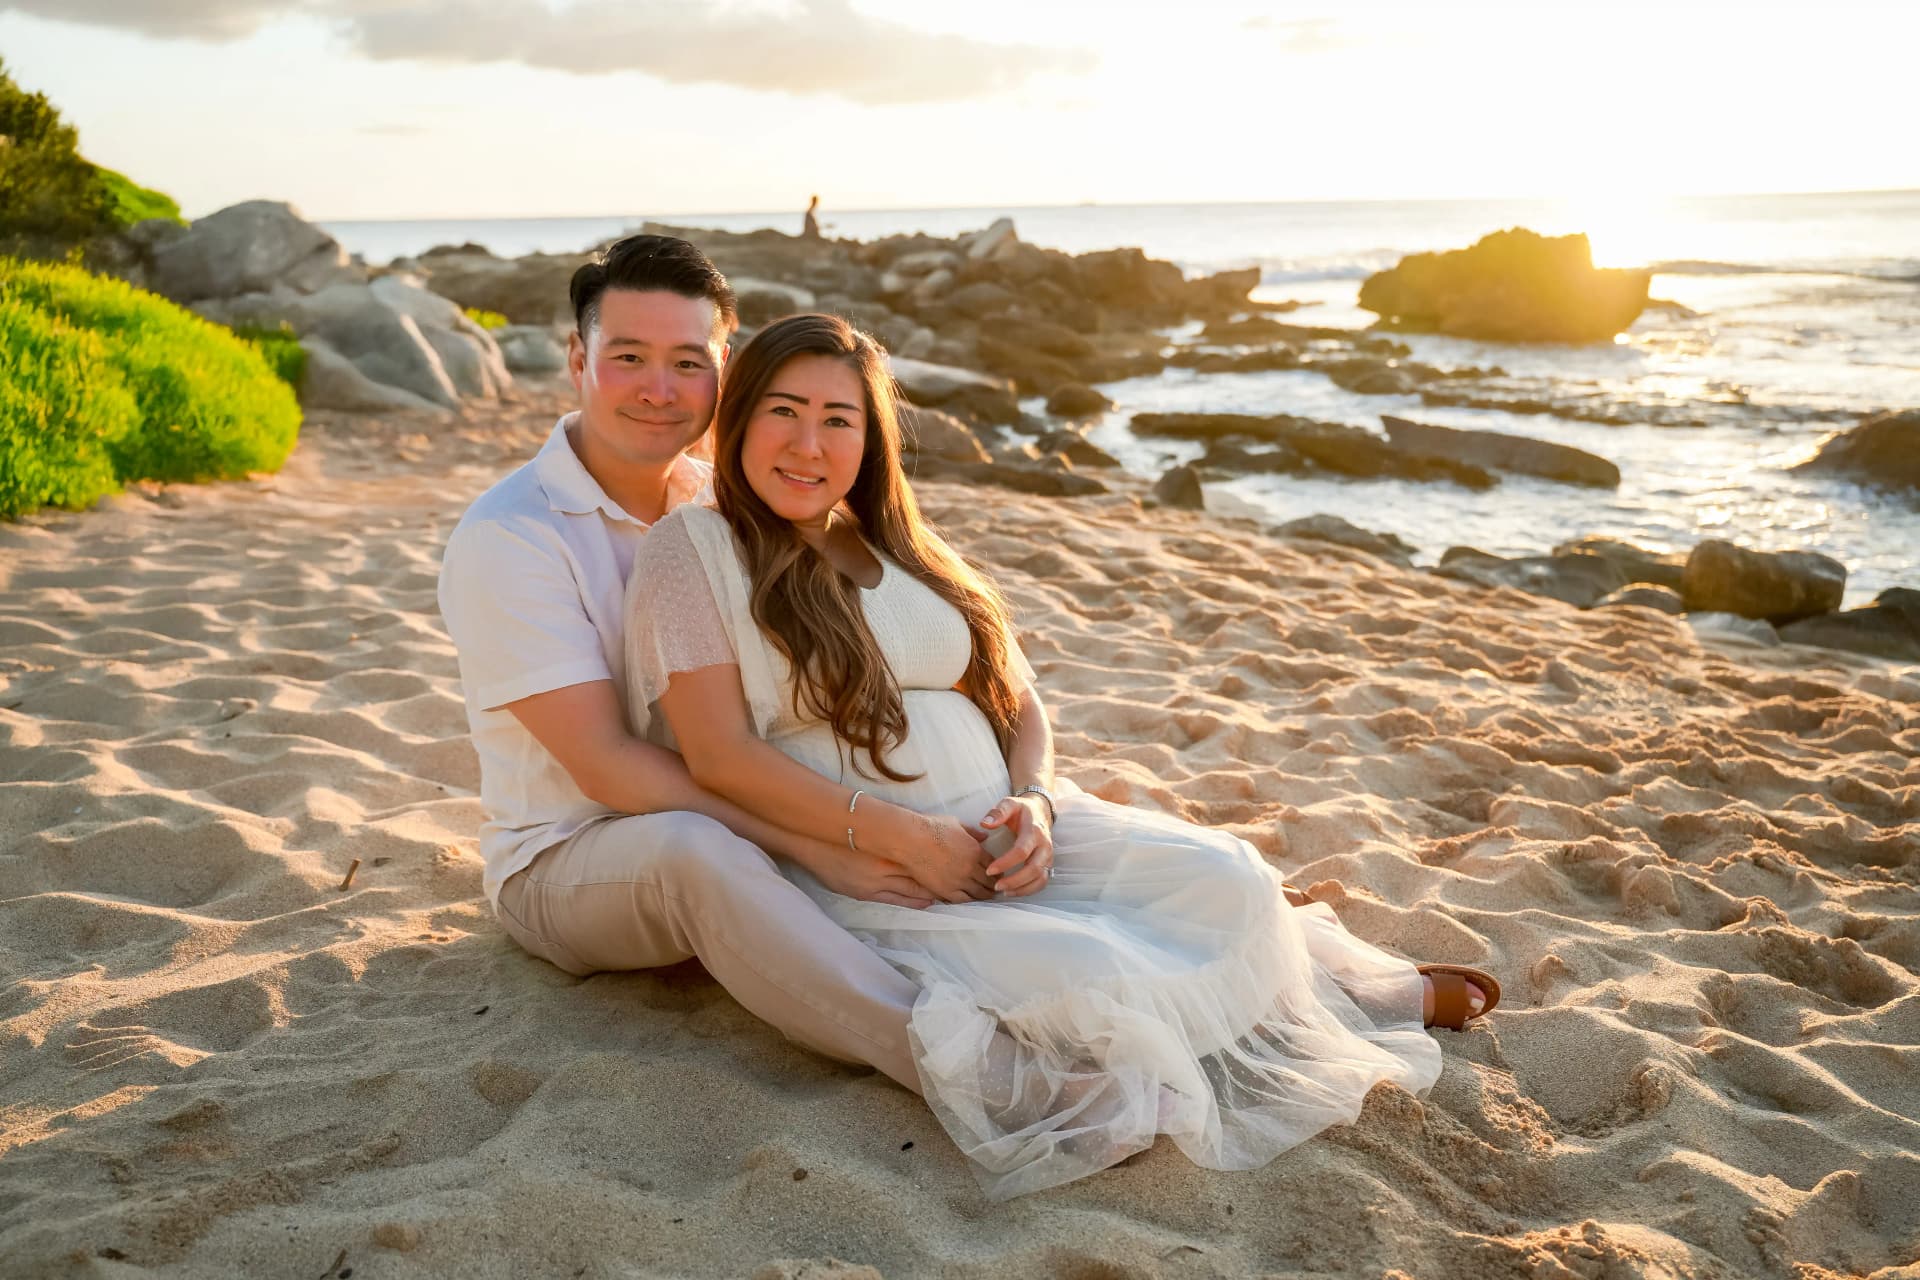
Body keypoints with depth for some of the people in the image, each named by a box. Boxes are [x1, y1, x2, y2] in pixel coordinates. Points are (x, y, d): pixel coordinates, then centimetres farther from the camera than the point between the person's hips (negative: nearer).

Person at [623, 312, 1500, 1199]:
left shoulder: (905, 551, 16)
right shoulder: (693, 549, -2)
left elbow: (1021, 705, 15)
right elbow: (720, 756, -12)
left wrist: (1034, 805, -8)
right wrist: (899, 837, -20)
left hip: (1001, 830, 6)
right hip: (843, 867, -5)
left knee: (1226, 884, -17)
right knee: (1081, 983, -29)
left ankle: (1376, 993, 11)